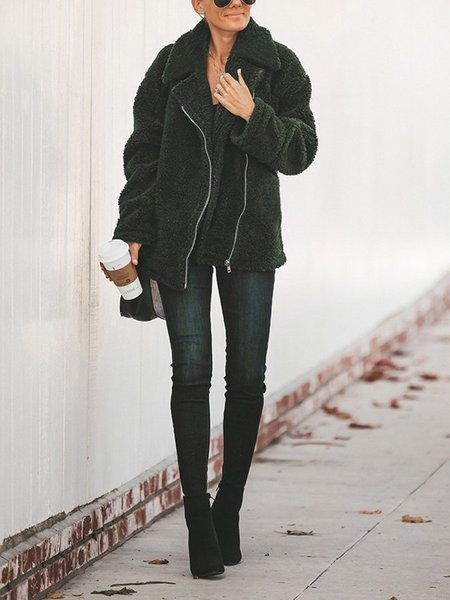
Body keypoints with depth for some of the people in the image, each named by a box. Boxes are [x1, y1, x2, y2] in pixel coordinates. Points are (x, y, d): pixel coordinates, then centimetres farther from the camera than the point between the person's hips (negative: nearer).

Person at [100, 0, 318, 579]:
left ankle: (228, 511, 17)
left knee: (247, 377, 3)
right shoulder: (171, 65, 3)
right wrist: (133, 231, -2)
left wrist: (253, 114, -18)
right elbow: (143, 154, 5)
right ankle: (200, 525, 0)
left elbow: (300, 152, -2)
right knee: (191, 374, -4)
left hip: (250, 238, 1)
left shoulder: (280, 65, 2)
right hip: (180, 239, -1)